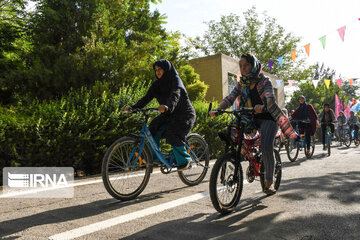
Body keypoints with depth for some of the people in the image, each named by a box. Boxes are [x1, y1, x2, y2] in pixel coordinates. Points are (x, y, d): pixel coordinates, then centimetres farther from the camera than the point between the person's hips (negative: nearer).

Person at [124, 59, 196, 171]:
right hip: (169, 114, 6)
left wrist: (167, 106, -55)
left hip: (184, 113, -6)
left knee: (172, 133, -27)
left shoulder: (175, 80, -15)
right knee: (154, 128, -16)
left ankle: (184, 160, -8)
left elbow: (175, 96, -34)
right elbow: (147, 98, -5)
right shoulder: (157, 84, 4)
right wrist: (133, 107, -20)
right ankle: (155, 157, -4)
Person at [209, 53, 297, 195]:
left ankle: (269, 182, -8)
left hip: (267, 117, -5)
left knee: (266, 147, -25)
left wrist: (262, 107, -50)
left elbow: (270, 98, -26)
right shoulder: (241, 84, 4)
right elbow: (229, 99, -7)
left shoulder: (264, 81, -9)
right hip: (250, 119, 5)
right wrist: (217, 110, -27)